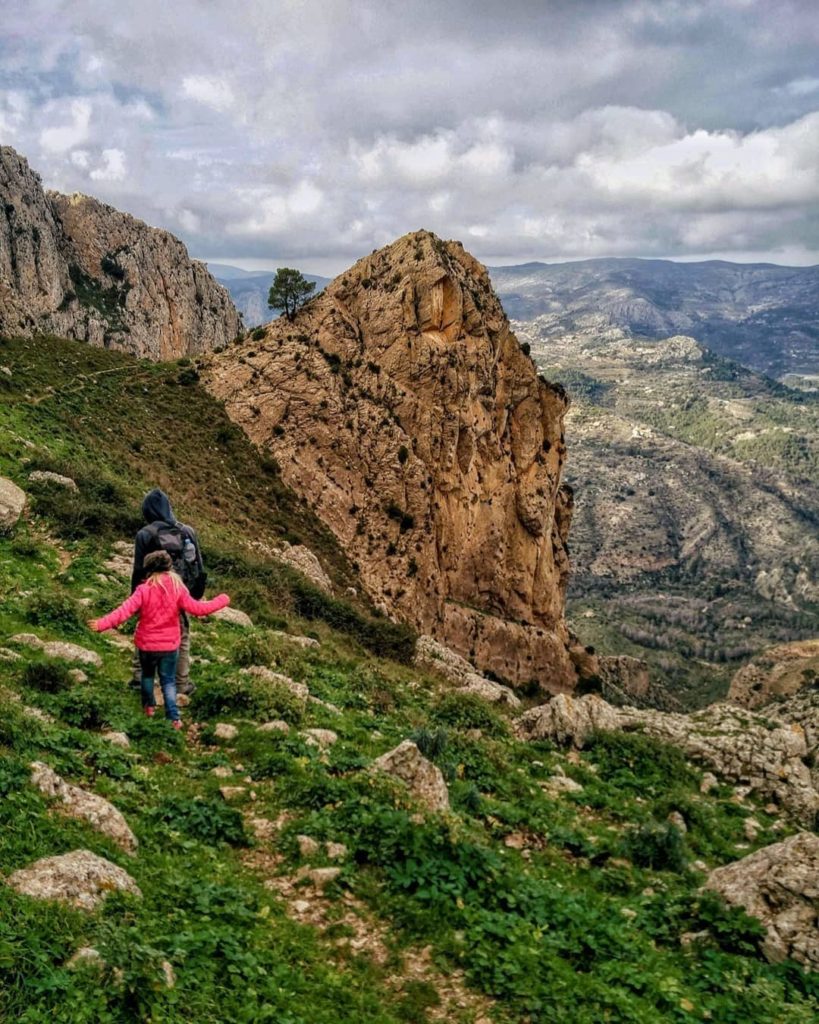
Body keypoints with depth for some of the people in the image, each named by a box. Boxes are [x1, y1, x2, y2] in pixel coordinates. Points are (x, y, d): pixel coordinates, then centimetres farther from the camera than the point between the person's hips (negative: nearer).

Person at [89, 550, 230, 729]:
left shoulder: (144, 590, -14)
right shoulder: (178, 588, -11)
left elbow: (125, 610, -21)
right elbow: (196, 608, -12)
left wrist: (103, 624, -20)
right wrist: (221, 600, -1)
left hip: (146, 644, 0)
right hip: (170, 645, 0)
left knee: (147, 674, 26)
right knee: (168, 681, 10)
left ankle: (149, 706, 38)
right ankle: (173, 718, 2)